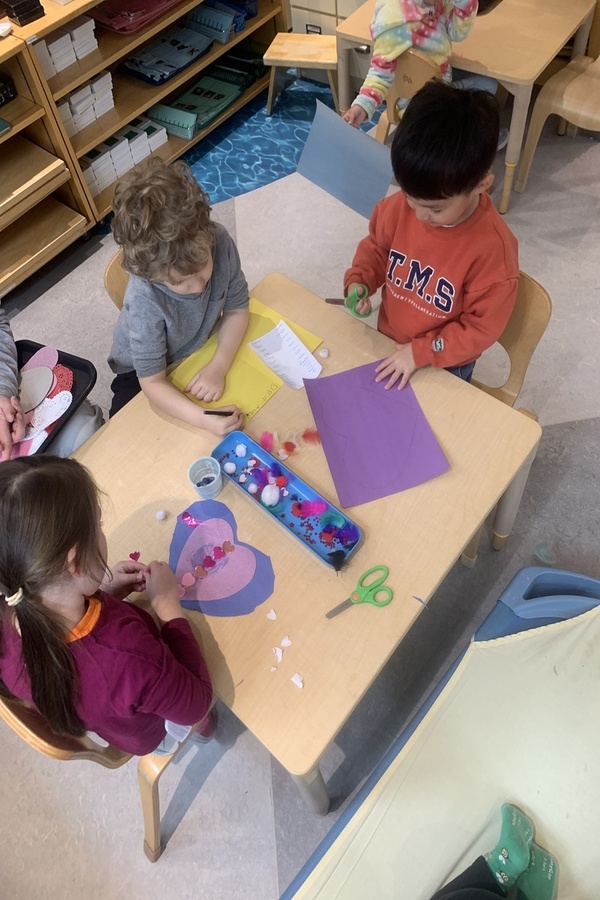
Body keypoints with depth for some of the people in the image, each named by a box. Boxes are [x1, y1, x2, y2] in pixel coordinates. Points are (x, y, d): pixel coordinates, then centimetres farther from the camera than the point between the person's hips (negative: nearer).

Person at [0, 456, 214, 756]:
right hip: (147, 731, -4)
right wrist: (168, 605, -23)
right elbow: (196, 704, -27)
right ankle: (207, 725, 52)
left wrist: (103, 593, -15)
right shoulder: (128, 660, -49)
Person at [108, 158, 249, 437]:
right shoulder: (145, 301, -39)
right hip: (144, 372, -3)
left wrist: (218, 367, -27)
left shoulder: (219, 241, -29)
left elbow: (237, 309, -14)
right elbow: (152, 382, -31)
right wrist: (204, 419, -46)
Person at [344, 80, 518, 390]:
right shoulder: (398, 207, -18)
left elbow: (483, 327, -21)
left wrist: (420, 352, -23)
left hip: (445, 365, -4)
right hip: (388, 344, 4)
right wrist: (358, 281, -16)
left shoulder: (493, 248, -30)